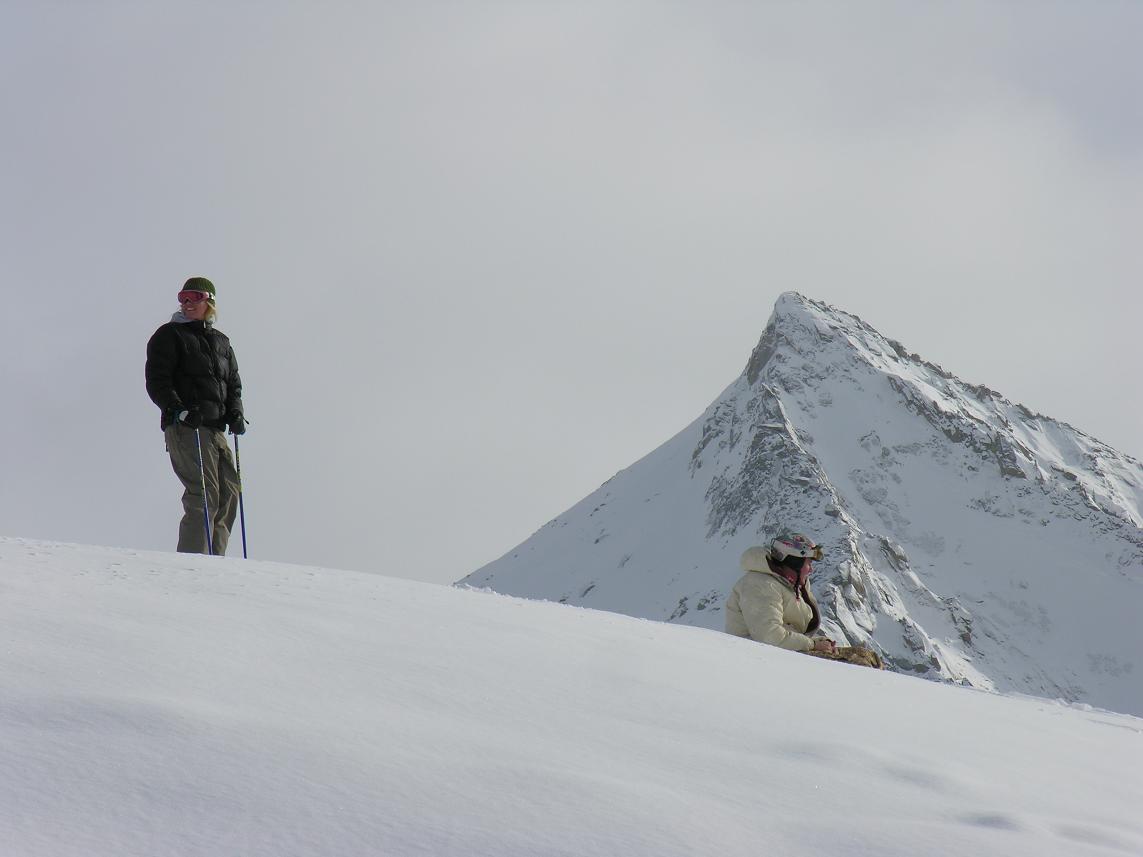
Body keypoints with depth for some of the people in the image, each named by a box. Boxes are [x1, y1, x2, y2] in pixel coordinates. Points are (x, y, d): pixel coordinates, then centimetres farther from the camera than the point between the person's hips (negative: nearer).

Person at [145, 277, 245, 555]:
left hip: (215, 429, 7)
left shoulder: (221, 341, 21)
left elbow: (233, 384, 24)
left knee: (228, 494, 1)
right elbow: (157, 381, -5)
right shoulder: (169, 335, 3)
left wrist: (235, 413, 5)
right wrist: (178, 410, -19)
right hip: (185, 428, -7)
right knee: (204, 495, -16)